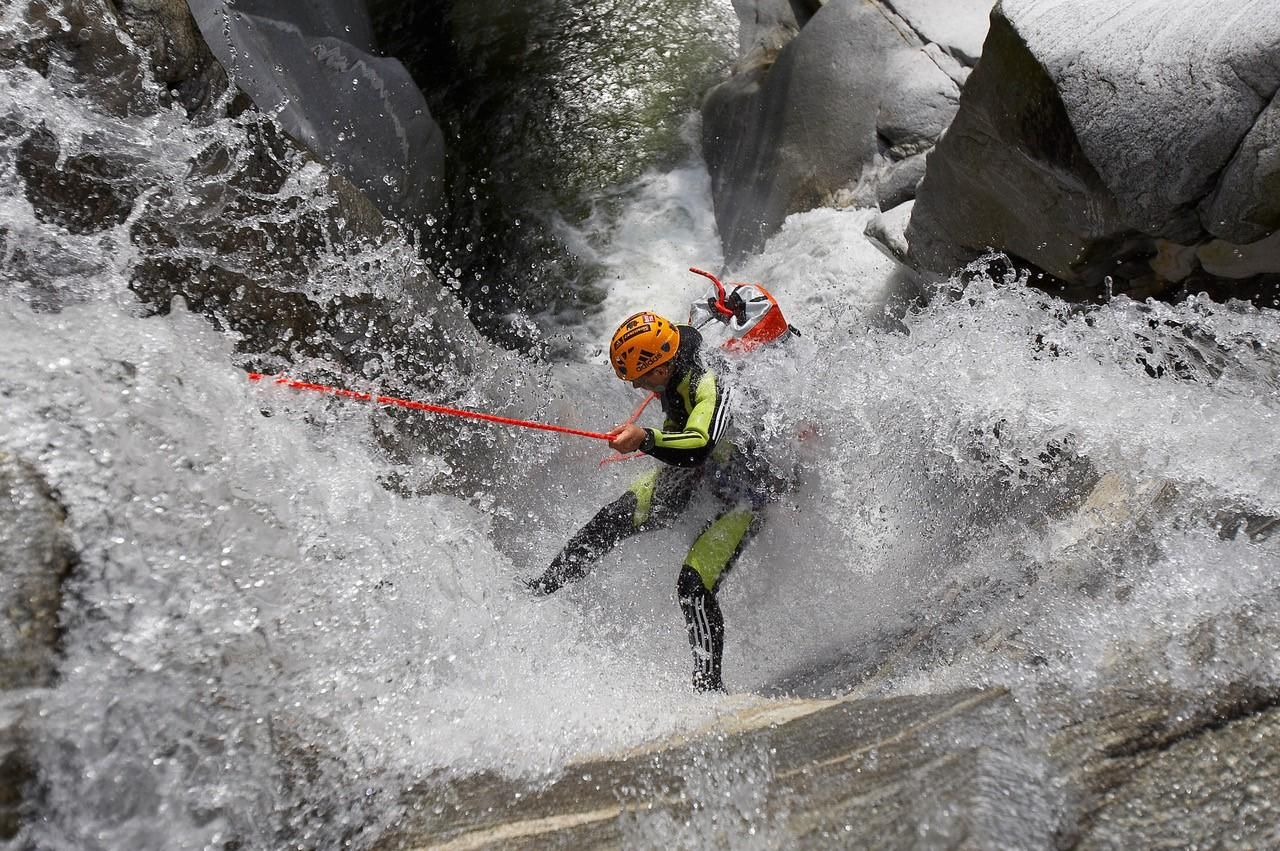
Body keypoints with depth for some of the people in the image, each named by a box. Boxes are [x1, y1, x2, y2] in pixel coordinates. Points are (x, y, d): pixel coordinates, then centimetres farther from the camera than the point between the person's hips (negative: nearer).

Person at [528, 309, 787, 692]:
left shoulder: (711, 387, -34)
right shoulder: (674, 374, -9)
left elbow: (699, 447, -50)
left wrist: (647, 439, -64)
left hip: (742, 494, -7)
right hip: (693, 473, 8)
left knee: (694, 585, -19)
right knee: (616, 517, -12)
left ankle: (709, 685, -4)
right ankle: (544, 584, -1)